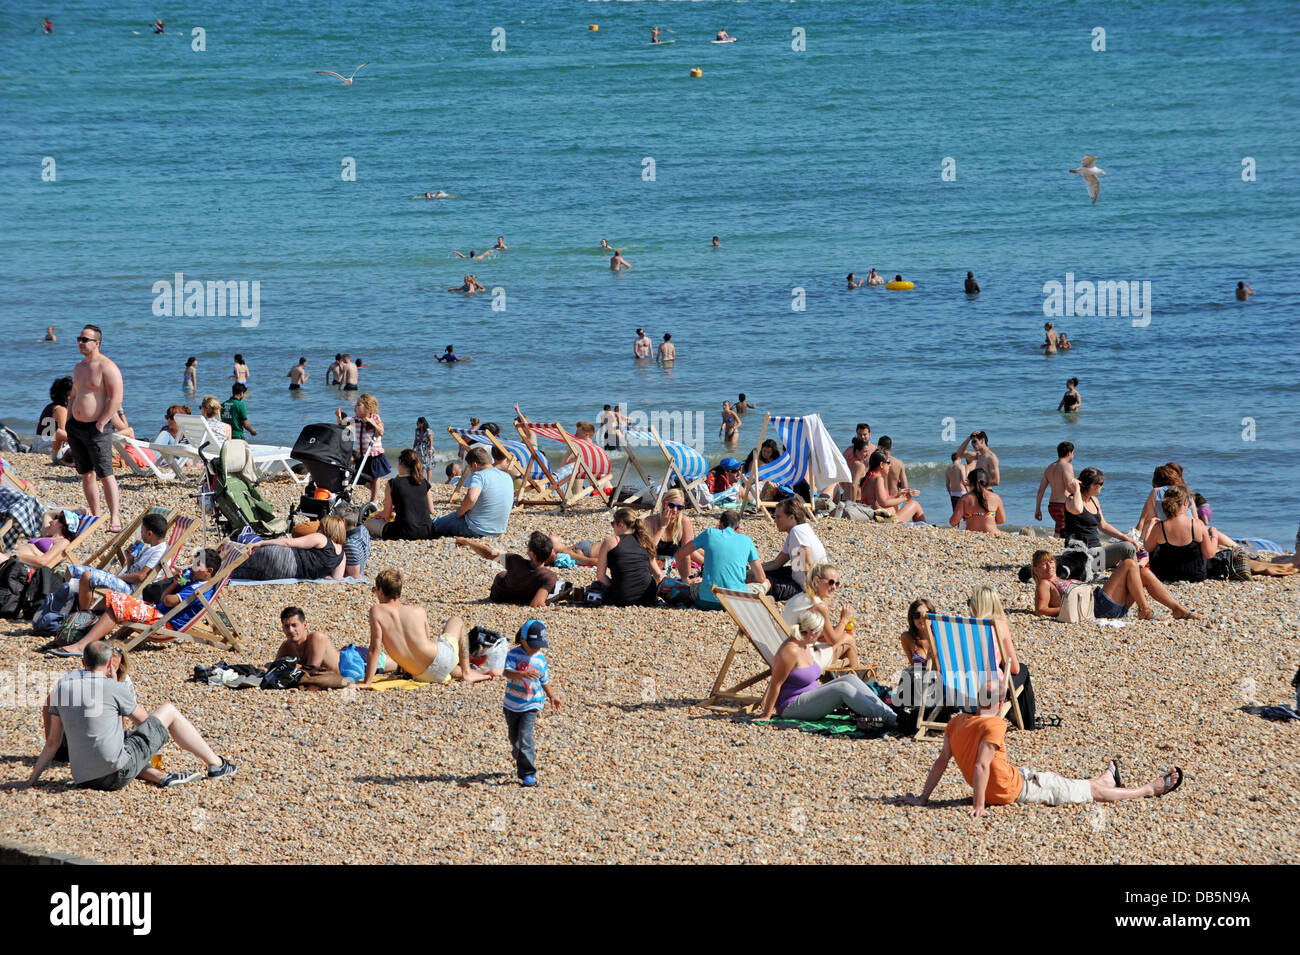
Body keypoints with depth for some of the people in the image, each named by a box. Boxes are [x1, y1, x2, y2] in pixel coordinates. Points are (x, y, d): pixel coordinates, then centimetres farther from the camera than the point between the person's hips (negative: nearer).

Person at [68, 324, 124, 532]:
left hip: (96, 428, -8)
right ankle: (95, 517, 16)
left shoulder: (107, 368, -12)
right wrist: (69, 423, 16)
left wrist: (100, 424, -18)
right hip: (76, 427, 8)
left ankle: (114, 520, -13)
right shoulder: (79, 367, 15)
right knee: (86, 474, 10)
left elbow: (116, 400, -17)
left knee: (105, 474, -11)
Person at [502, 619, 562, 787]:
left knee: (525, 737, -15)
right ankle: (522, 764, 41)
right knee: (514, 738, 16)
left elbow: (544, 681, 15)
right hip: (512, 704, 1)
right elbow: (507, 672, -29)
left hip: (531, 705, -1)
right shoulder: (514, 654, -10)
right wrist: (523, 674, -45)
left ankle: (528, 774, -12)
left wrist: (552, 697, 16)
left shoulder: (540, 659, -1)